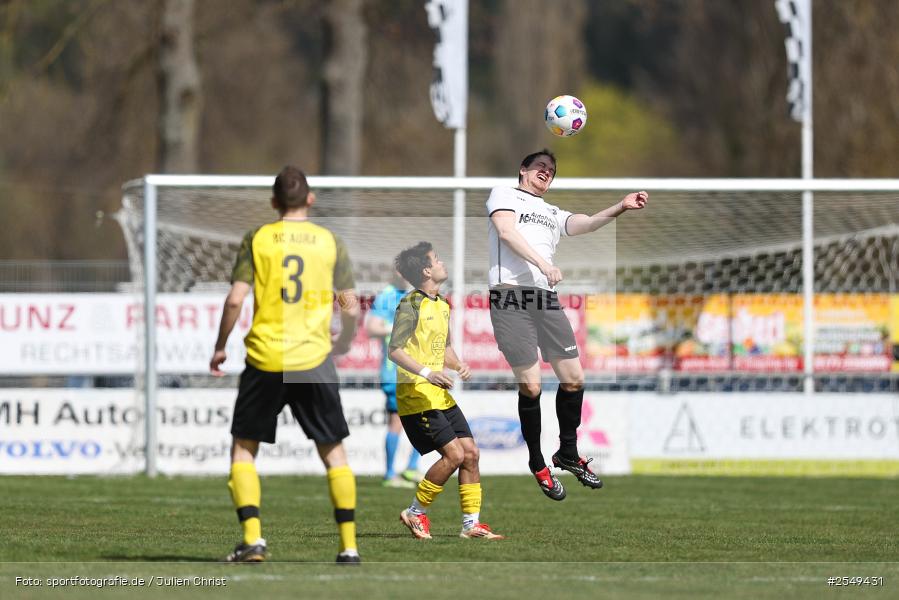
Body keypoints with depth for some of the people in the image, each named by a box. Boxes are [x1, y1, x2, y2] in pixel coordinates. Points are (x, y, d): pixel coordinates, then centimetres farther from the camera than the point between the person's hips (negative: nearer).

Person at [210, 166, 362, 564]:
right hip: (314, 360, 1)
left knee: (243, 449, 11)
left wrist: (220, 348, 6)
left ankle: (253, 539, -3)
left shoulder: (257, 240, 1)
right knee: (333, 453, 11)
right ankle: (348, 545, 5)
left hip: (264, 360, -1)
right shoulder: (330, 242, 4)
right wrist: (344, 344, 23)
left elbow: (235, 299, -7)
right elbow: (351, 308, 3)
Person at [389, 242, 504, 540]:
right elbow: (395, 350, -18)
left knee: (470, 453, 3)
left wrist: (458, 365, 5)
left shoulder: (442, 305, 15)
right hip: (416, 395, -9)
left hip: (440, 394, 9)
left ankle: (471, 524, 9)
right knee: (453, 454, -15)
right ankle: (415, 513, 0)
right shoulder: (411, 304, -12)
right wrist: (426, 373, -29)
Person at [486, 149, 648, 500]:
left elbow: (583, 224, 6)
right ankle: (537, 464, 8)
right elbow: (507, 232, -7)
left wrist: (620, 208, -12)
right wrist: (543, 264, -19)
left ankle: (568, 454, 20)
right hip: (510, 297, -6)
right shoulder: (504, 195, 11)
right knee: (530, 386, -7)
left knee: (574, 379, 1)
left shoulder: (553, 214, 26)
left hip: (546, 300, 6)